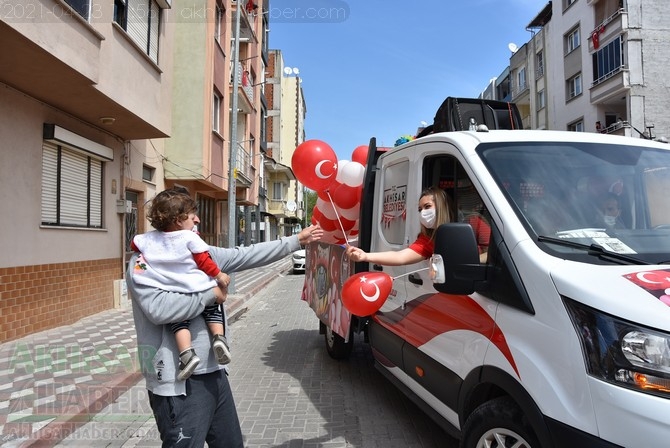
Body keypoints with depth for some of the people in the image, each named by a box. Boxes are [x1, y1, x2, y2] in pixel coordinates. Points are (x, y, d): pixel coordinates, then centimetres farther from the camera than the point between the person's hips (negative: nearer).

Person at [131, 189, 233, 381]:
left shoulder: (150, 238, 3)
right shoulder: (190, 237, -10)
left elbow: (134, 243, 20)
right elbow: (204, 261, -10)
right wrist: (219, 276, 1)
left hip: (174, 294, 2)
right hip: (199, 289, -2)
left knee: (179, 321, 15)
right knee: (213, 310, 21)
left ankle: (186, 352, -5)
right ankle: (219, 337, 0)